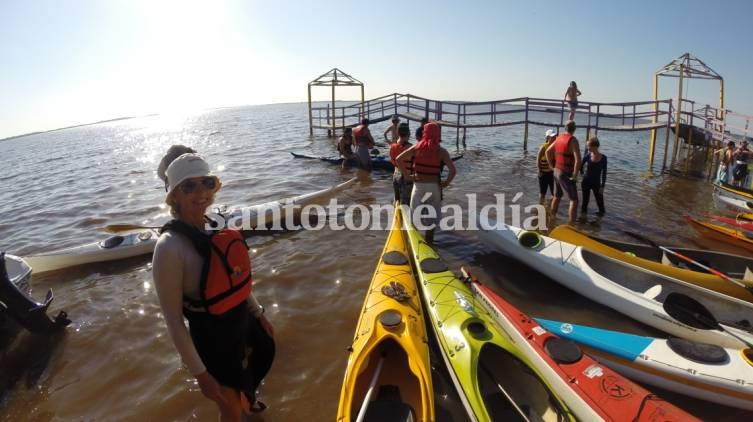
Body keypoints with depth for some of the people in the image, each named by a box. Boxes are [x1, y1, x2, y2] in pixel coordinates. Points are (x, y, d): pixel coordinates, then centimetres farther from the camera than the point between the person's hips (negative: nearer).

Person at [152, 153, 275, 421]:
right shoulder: (170, 247, -25)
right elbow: (173, 320, -19)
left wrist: (259, 313, 16)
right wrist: (199, 373, -15)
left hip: (244, 321, 7)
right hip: (212, 336, -7)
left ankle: (245, 400, 69)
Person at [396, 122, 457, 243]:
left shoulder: (417, 147, -2)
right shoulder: (441, 151, -7)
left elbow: (398, 159, -5)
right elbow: (452, 170, -17)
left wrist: (406, 175, 0)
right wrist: (446, 182, -3)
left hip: (418, 185, 1)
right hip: (434, 186, -1)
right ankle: (429, 240, 24)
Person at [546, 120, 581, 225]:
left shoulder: (559, 138, 5)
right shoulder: (573, 140, -16)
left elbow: (548, 151, 16)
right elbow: (578, 159, -26)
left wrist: (552, 166, 18)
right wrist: (575, 175, -17)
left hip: (557, 172, 7)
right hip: (566, 174, -7)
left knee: (557, 197, 22)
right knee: (574, 200, -3)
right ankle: (571, 224, -7)